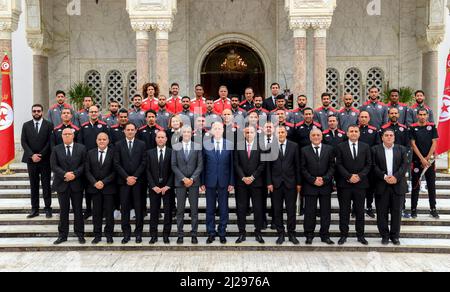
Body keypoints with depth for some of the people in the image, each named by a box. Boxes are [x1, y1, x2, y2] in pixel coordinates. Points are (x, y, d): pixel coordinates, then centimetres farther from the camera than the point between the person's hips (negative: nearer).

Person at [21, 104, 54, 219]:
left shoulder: (49, 125, 0)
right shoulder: (26, 125, 8)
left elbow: (50, 142, -6)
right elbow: (23, 142, 2)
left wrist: (41, 155, -13)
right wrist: (32, 155, -11)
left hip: (45, 160, -2)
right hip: (31, 160, 2)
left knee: (46, 185, 3)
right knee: (33, 185, 7)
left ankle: (48, 208, 9)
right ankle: (35, 209, 11)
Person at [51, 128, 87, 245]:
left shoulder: (81, 148, 3)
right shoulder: (56, 149, 5)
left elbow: (84, 164, -2)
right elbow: (54, 166, -2)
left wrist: (74, 174, -15)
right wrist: (65, 174, -16)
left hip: (77, 183, -1)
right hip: (62, 184, 1)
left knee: (78, 210, 6)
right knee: (63, 210, 8)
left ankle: (80, 235, 15)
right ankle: (62, 235, 18)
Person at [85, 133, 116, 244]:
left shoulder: (113, 153, -2)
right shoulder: (90, 153, 7)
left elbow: (115, 171, -6)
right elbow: (87, 171, 3)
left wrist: (104, 182, -13)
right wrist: (95, 183, -10)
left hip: (108, 187, -2)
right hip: (94, 187, 2)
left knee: (109, 212, 3)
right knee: (96, 212, 6)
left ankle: (109, 235, 14)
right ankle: (97, 235, 15)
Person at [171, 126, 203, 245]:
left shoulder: (198, 146, 4)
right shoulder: (175, 147, 4)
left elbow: (200, 165, 1)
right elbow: (174, 165, 1)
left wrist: (192, 178, -10)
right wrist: (183, 178, -9)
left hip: (194, 182, 0)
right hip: (180, 182, 0)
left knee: (194, 209, 3)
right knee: (180, 209, 3)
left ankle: (194, 235, 10)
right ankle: (180, 234, 10)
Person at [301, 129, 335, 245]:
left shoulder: (329, 149, 7)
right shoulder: (304, 151, 4)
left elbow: (332, 166, 3)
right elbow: (303, 169, -1)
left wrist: (324, 179, -10)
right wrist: (313, 180, -11)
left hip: (326, 185, 1)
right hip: (310, 186, -1)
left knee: (326, 212, 6)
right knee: (310, 212, 3)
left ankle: (325, 235, 16)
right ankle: (309, 235, 12)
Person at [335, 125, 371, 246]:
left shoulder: (365, 147, 8)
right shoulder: (340, 147, 3)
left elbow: (368, 164, 4)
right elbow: (338, 165, -3)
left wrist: (359, 176, -10)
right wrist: (349, 176, -13)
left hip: (360, 183, 1)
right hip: (344, 184, -1)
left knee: (360, 211, 7)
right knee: (344, 211, 4)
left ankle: (360, 235, 16)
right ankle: (343, 235, 13)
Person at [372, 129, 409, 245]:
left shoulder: (402, 149, 10)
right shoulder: (375, 149, 5)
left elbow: (405, 165, 0)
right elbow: (374, 166, -4)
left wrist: (395, 177, -14)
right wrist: (384, 176, -16)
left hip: (398, 185, 1)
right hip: (381, 185, -1)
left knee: (396, 212, 5)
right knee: (382, 212, 3)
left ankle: (395, 236, 17)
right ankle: (384, 235, 14)